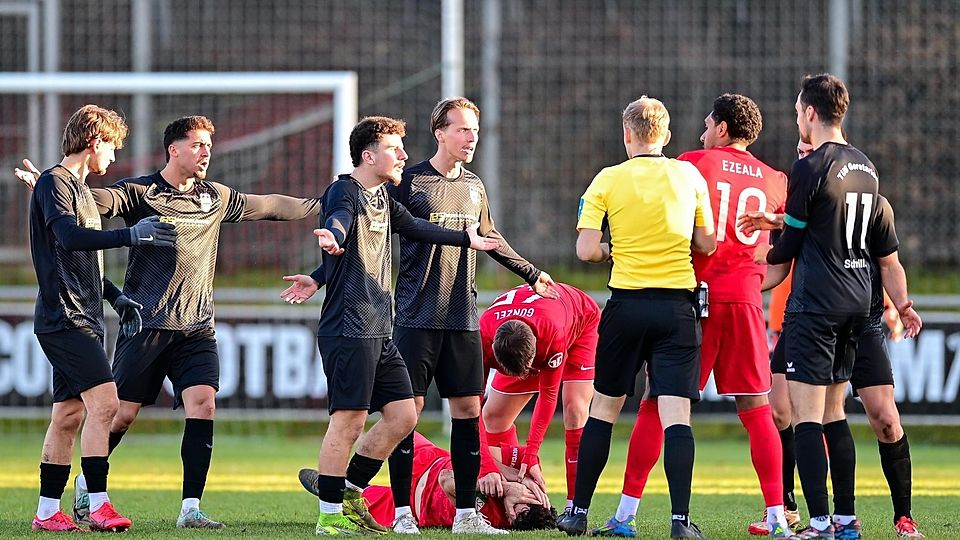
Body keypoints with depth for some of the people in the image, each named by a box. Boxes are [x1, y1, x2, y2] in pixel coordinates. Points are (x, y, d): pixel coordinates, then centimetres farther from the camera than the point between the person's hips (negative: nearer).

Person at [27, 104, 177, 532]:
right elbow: (68, 236, -25)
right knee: (104, 400, -18)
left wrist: (116, 297, 22)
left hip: (83, 318, 10)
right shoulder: (53, 183, -8)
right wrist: (131, 235, -27)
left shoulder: (79, 188, 22)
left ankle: (47, 512, 12)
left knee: (69, 414, 9)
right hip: (64, 317, -10)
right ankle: (98, 506, -20)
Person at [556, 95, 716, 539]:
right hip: (677, 308, 0)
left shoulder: (608, 180, -1)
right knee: (676, 415, -6)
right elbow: (707, 244, 7)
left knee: (603, 407, 13)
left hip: (626, 304, 0)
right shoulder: (688, 176, 2)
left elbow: (587, 250, -6)